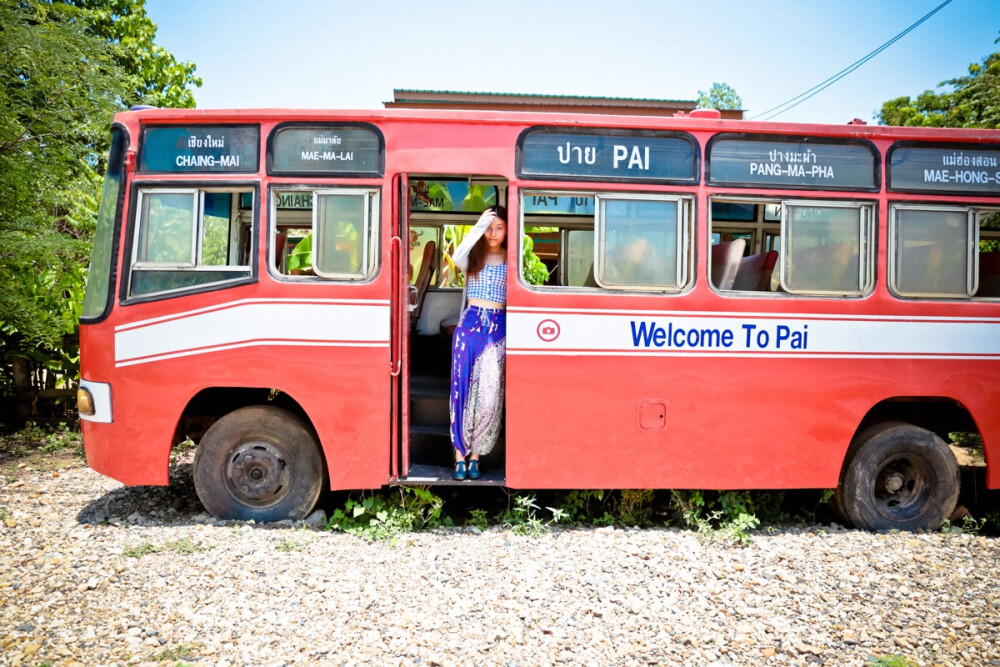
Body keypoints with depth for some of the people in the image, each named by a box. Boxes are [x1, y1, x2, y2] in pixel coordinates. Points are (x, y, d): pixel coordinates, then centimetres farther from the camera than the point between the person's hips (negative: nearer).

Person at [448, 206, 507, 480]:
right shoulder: (473, 256, 7)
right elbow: (456, 257, -17)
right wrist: (478, 226, -17)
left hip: (498, 327, 0)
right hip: (469, 323, 0)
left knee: (490, 393, -2)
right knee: (462, 388, -1)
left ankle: (475, 454, 10)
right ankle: (460, 454, 6)